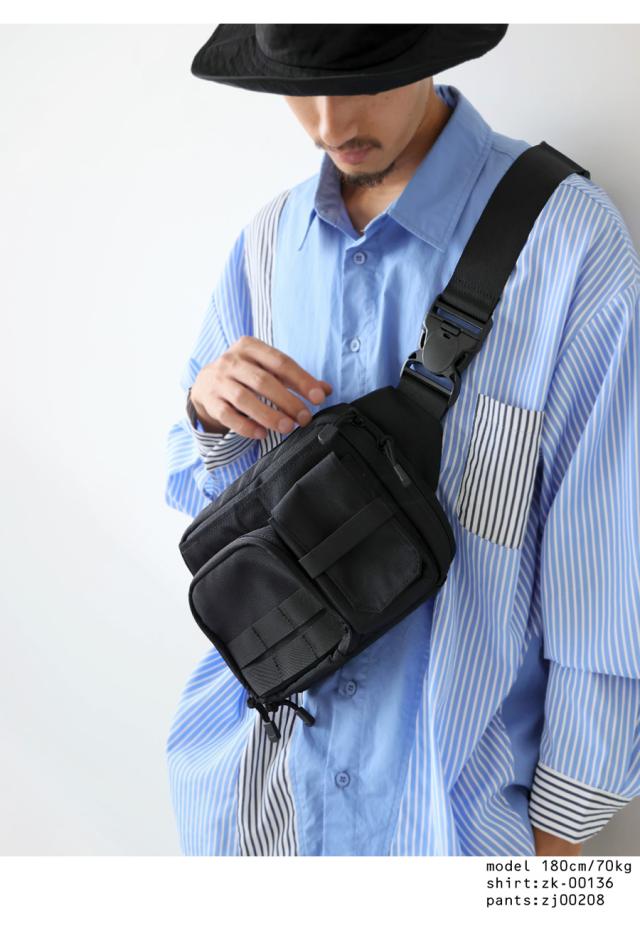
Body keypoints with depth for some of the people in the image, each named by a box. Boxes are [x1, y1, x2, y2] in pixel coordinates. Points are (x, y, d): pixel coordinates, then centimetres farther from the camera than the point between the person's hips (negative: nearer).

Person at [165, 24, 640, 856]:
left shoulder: (572, 239, -19)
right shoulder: (270, 239, -2)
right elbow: (203, 492, 6)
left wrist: (562, 827, -6)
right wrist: (212, 414, -17)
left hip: (454, 789, -4)